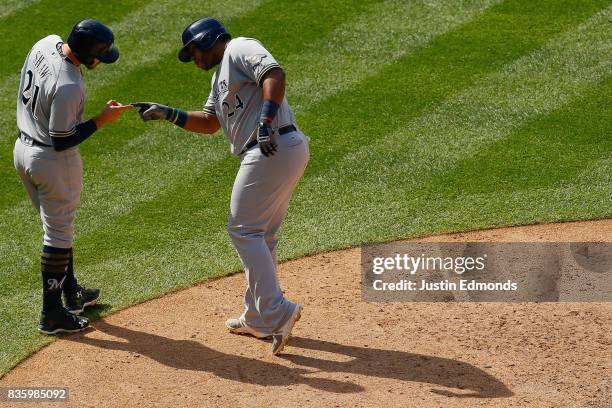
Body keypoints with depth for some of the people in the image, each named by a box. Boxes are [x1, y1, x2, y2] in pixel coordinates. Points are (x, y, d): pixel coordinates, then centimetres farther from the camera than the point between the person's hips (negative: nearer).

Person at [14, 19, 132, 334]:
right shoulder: (68, 87, -32)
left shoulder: (46, 43, -6)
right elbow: (62, 141, -24)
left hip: (23, 149, 9)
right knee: (59, 234, 5)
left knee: (57, 227, 22)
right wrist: (102, 119, -19)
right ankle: (52, 314, 13)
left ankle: (71, 294, 37)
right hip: (53, 162, -9)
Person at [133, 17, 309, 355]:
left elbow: (274, 75, -19)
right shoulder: (221, 75, 28)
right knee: (261, 235, 16)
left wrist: (266, 123, -31)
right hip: (291, 151, 10)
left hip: (272, 150, -10)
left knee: (243, 230, -7)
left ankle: (276, 312, -13)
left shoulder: (240, 49, -2)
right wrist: (169, 114, 19)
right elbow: (209, 122, 31)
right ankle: (258, 319, 23)